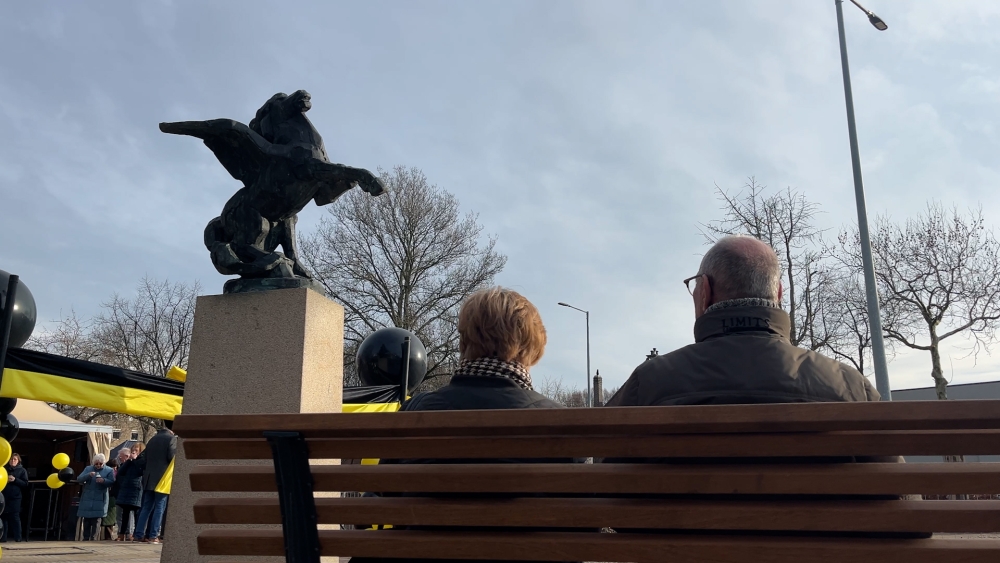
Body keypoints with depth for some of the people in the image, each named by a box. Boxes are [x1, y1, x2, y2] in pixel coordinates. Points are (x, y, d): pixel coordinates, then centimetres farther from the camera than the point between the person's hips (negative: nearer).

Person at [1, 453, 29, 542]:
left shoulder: (22, 470, 4)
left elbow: (25, 484, -2)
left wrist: (15, 480, -14)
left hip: (15, 497, -3)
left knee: (15, 517, -4)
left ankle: (17, 538, -1)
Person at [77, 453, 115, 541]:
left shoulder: (109, 470, 2)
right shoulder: (88, 469, 9)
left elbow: (112, 482, -4)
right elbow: (79, 479, -1)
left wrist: (104, 480, -23)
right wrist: (88, 475, -20)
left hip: (99, 499, -2)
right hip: (87, 498, 2)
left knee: (96, 519, -6)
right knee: (86, 519, 5)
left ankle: (93, 538, -2)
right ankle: (86, 538, 12)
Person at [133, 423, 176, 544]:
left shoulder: (153, 439, 13)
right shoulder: (172, 439, -8)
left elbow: (142, 460, 14)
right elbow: (172, 457, -16)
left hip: (149, 479, 6)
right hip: (163, 479, -6)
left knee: (146, 507, 11)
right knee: (159, 508, -2)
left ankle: (139, 534, 10)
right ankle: (153, 536, -3)